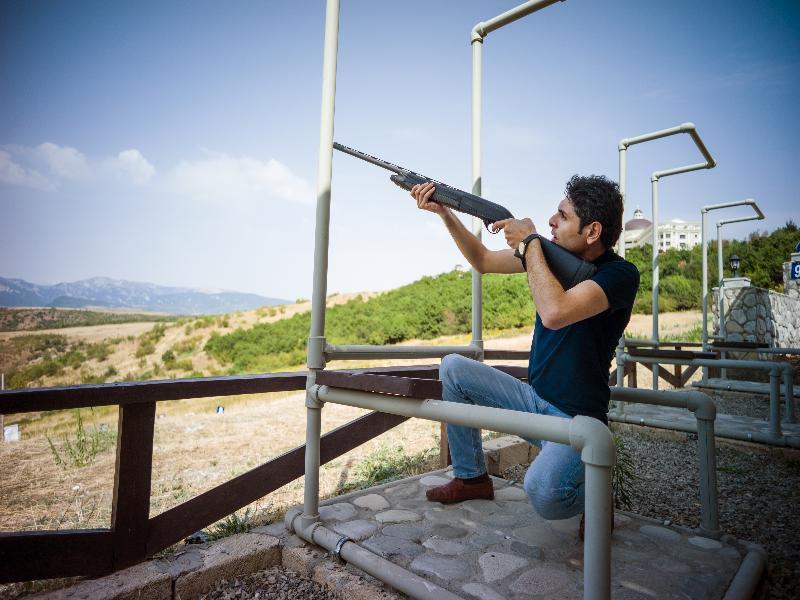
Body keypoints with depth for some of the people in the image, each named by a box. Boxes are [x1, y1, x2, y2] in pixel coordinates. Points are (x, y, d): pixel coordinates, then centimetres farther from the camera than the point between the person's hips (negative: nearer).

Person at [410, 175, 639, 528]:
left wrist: (529, 242, -23)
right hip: (531, 398, 7)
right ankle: (471, 477, 12)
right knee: (452, 368, 0)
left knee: (542, 492, -33)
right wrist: (443, 211, 0)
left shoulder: (620, 274, -18)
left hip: (575, 417, -7)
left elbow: (554, 313, -36)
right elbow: (483, 261, 10)